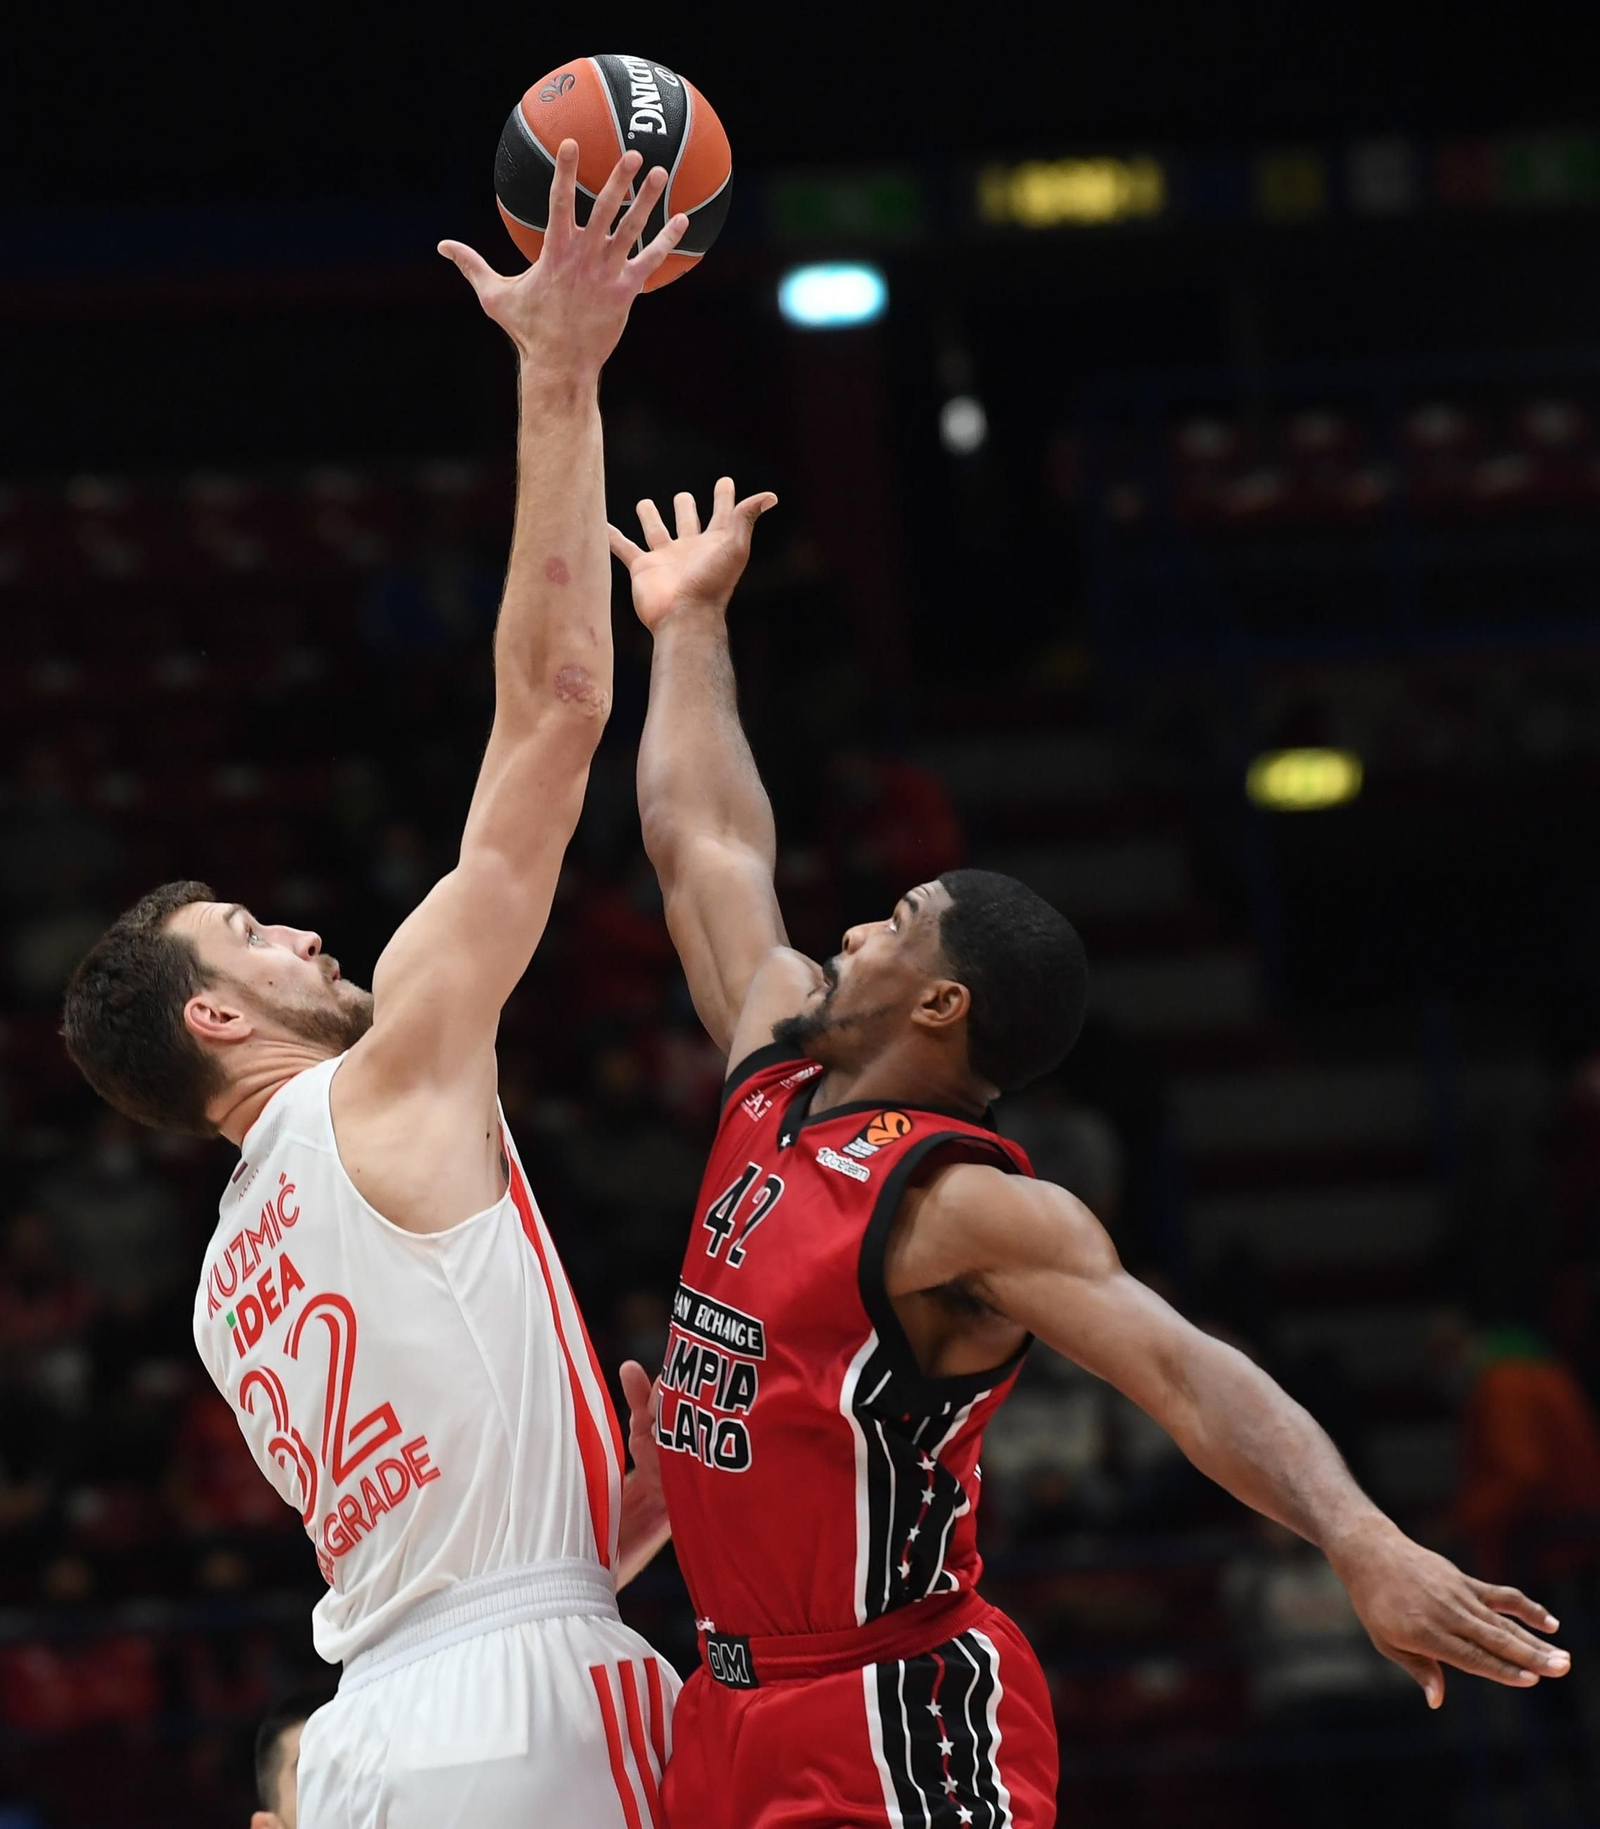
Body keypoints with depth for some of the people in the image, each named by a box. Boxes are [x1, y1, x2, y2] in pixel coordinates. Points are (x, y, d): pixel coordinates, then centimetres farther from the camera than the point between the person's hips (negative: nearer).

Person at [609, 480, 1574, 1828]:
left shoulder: (968, 1208, -16)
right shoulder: (780, 1073, 7)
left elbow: (1186, 1372, -29)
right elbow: (705, 848, 21)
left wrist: (1365, 1546, -46)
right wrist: (688, 625, 31)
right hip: (742, 1704, 8)